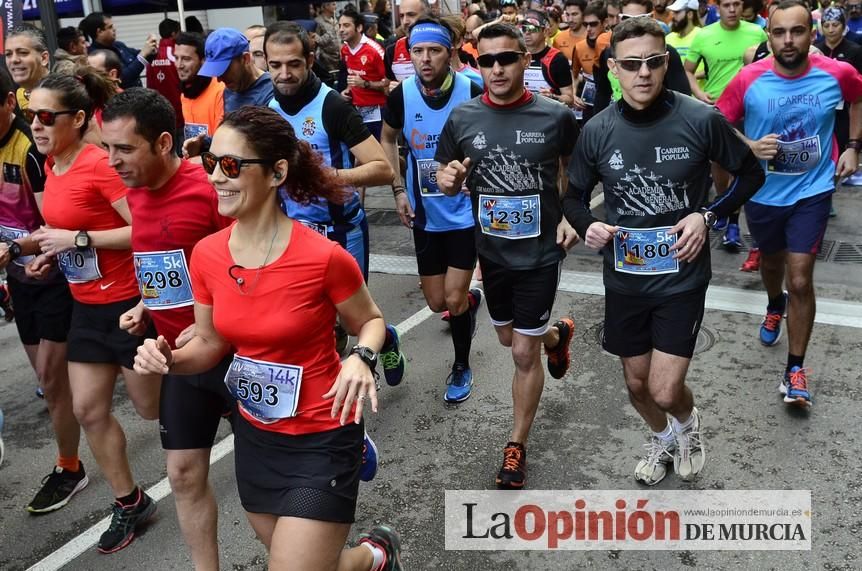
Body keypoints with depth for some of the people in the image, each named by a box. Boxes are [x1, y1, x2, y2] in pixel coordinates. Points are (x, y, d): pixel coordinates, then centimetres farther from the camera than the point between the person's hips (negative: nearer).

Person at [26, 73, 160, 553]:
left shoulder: (100, 165, -20)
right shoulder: (52, 165, 6)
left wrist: (78, 239, -24)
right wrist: (53, 253, 4)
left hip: (127, 304, -8)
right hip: (87, 306, 9)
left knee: (152, 407, 7)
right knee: (88, 410, 11)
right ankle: (130, 502, 27)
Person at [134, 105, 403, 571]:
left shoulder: (323, 257, -23)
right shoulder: (206, 254, -7)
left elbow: (371, 321, -5)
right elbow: (210, 343, 6)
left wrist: (361, 359, -26)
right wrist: (168, 358, -14)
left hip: (320, 440, -6)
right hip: (253, 434, 6)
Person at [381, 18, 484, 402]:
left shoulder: (472, 93, -16)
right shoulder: (401, 95, -9)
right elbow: (387, 140, 10)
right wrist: (398, 191, 1)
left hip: (466, 211, -3)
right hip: (425, 214, 3)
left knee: (453, 300, -4)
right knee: (437, 303, 10)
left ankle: (461, 367, 23)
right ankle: (472, 299, 47)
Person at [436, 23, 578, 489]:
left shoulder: (556, 116, -12)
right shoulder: (462, 118, -6)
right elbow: (449, 184, 5)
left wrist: (571, 215, -5)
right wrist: (448, 180, -19)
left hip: (540, 252, -3)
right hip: (491, 250, 4)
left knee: (524, 354, 2)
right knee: (508, 339, 22)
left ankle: (517, 446, 23)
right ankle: (557, 334, 56)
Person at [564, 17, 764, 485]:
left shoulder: (701, 120, -14)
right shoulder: (597, 131, -7)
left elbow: (750, 174, 1)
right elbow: (575, 195, 7)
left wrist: (708, 215, -14)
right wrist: (587, 226, -15)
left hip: (681, 276, -3)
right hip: (624, 278, 3)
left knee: (665, 391, -5)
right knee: (636, 384, 16)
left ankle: (688, 424, 33)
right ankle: (662, 439, 49)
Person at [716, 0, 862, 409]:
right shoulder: (748, 80, -15)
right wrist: (750, 147, -23)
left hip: (812, 191, -1)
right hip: (762, 193, 1)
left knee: (800, 279, -8)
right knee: (771, 262, 24)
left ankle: (795, 368, 7)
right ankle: (775, 307, 59)